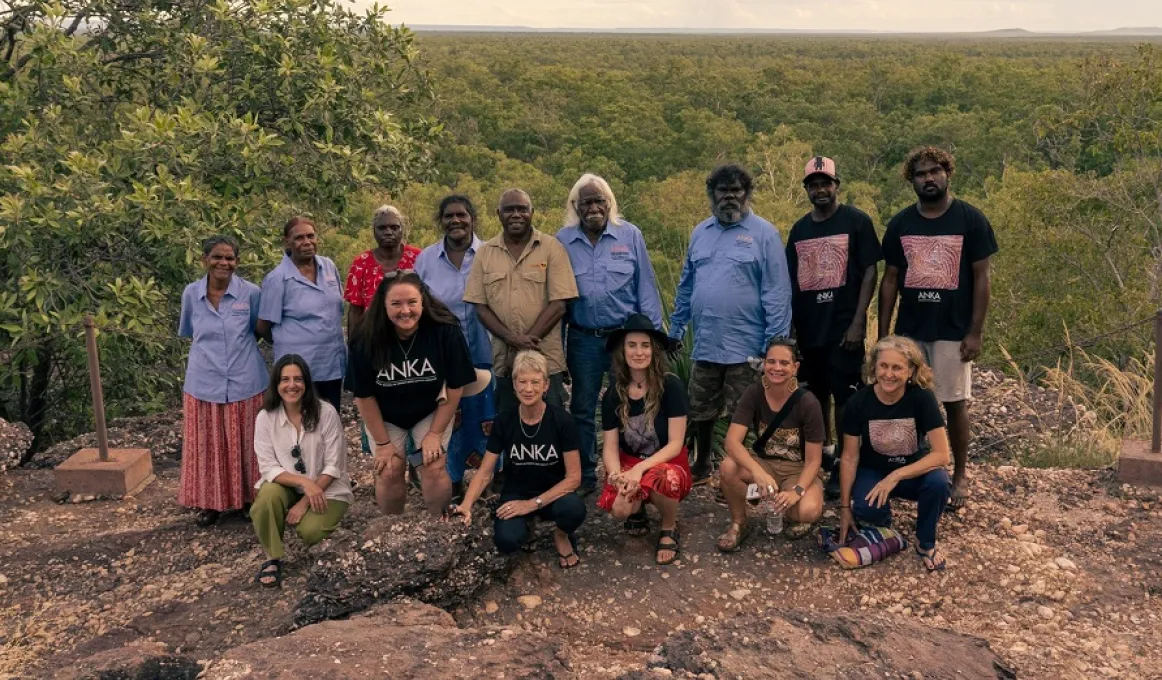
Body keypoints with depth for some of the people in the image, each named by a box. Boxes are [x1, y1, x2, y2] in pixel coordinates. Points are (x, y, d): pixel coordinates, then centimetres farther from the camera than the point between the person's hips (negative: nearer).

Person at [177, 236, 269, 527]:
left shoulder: (251, 293, -7)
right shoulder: (191, 294, 0)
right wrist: (210, 348, 13)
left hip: (245, 383, -1)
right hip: (204, 384, 2)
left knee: (245, 446, 9)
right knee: (207, 446, 10)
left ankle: (250, 499, 22)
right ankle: (210, 502, 23)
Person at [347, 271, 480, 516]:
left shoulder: (445, 331, -28)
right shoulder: (367, 339, -27)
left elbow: (455, 386, -16)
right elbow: (364, 395, -15)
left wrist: (435, 433, -12)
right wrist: (382, 442, -10)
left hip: (431, 412, 0)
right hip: (384, 416, 1)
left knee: (433, 468, -11)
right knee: (389, 472, -7)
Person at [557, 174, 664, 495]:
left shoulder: (630, 235, -1)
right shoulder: (562, 241, 1)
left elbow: (645, 287, 0)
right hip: (583, 339, 1)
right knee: (582, 410, 11)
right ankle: (585, 477, 25)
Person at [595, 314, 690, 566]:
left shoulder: (671, 385, -15)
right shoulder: (614, 393, -4)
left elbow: (675, 444, -15)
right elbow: (610, 446, -5)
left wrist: (640, 469, -27)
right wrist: (617, 475, -27)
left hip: (667, 463, -2)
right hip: (628, 463, 3)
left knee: (661, 479, -40)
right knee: (619, 509, -30)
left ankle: (669, 529, -6)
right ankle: (637, 510, 11)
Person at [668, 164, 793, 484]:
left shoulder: (764, 234, -5)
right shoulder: (700, 233, 11)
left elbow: (777, 293, -9)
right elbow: (686, 287, 17)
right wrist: (675, 331, 15)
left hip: (745, 347, -5)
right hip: (705, 344, 5)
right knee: (700, 412, 16)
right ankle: (701, 467, 34)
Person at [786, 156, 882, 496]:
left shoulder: (857, 221, -3)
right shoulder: (799, 229, 11)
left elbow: (870, 272, -6)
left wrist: (858, 322, -13)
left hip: (843, 328, -5)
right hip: (808, 328, 5)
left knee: (845, 398, -2)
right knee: (816, 393, 14)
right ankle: (823, 449, 30)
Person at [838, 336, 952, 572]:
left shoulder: (922, 398, -21)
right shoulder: (859, 402, -18)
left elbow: (941, 454, -24)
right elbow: (849, 457, -9)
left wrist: (896, 476, -32)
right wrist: (845, 507, -8)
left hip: (913, 471, 0)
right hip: (873, 471, 0)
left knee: (939, 482, -33)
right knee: (865, 508, -32)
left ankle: (925, 544, -5)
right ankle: (884, 522, 8)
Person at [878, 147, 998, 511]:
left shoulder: (971, 220, -5)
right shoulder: (900, 223, 3)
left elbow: (981, 278, -5)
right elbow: (890, 279, 6)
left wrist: (975, 332, -10)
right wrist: (883, 333, 3)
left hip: (953, 331, -3)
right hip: (909, 330, 3)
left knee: (954, 403, 5)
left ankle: (960, 475, 20)